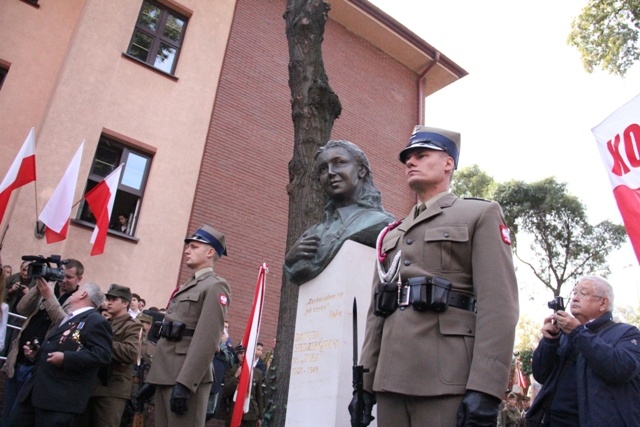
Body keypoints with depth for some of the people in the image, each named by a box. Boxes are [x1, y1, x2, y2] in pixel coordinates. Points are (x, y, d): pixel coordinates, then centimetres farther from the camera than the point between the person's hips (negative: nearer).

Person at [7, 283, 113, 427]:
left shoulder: (96, 322, -11)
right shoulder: (67, 318, 22)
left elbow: (102, 355, -23)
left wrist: (65, 358, -26)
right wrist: (37, 352, 13)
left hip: (61, 396, -10)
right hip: (36, 389, 10)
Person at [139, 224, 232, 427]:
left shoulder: (215, 286, -8)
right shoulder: (186, 287, 20)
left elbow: (207, 340, -19)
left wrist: (184, 383, -24)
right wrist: (152, 378, 18)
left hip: (187, 378, -8)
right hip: (166, 375, 8)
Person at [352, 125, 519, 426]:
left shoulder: (480, 214, 5)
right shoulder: (391, 234, 22)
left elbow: (499, 304, -7)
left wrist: (484, 389, -17)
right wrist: (364, 382, 10)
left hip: (448, 379, -5)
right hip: (391, 378, 5)